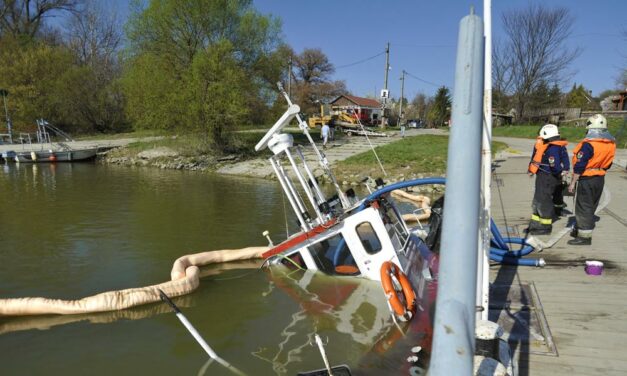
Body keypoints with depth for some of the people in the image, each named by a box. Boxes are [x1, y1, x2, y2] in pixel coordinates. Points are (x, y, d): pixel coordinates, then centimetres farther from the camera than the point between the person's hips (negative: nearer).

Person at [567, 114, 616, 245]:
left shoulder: (588, 144, -20)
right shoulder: (611, 143, 4)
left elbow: (579, 166, -19)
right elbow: (608, 164, 13)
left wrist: (573, 183, -14)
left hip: (587, 180, -8)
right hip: (600, 179, 8)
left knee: (584, 207, -1)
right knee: (591, 206, 18)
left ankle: (585, 236, 2)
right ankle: (579, 230, 31)